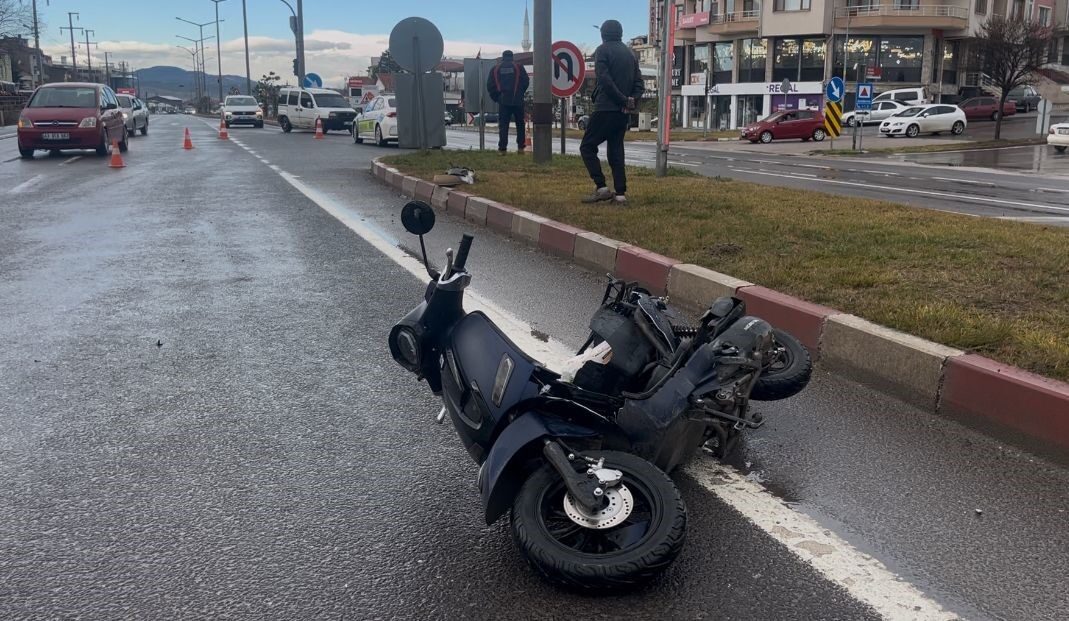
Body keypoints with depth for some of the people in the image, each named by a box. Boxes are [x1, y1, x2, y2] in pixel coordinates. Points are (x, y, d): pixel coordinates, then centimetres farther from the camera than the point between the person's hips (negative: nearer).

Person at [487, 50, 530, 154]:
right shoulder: (518, 66, 3)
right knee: (520, 124, 12)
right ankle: (521, 147, 10)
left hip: (503, 101, 0)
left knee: (503, 125, 0)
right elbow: (526, 81, 1)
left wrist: (495, 97, 13)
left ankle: (502, 148, -8)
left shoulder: (495, 68, 6)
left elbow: (490, 85, 4)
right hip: (517, 100, 0)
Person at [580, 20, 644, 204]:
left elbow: (605, 79, -16)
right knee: (616, 151, 11)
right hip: (623, 112, 6)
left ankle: (601, 187, -11)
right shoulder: (630, 53, 16)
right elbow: (639, 82, 8)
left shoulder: (603, 50, -4)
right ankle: (620, 193, 3)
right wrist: (632, 101, -4)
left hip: (606, 109, -6)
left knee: (587, 147, 2)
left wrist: (623, 100, -12)